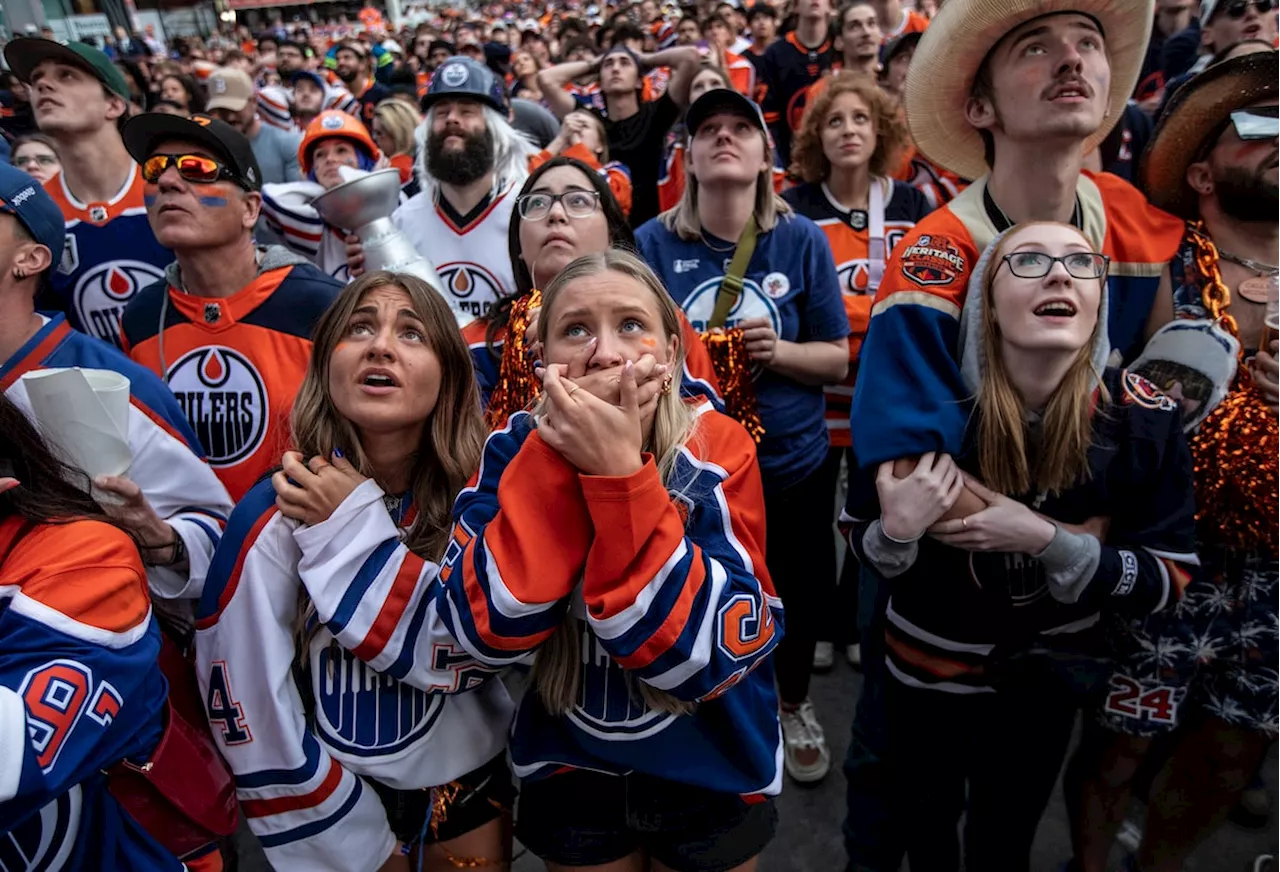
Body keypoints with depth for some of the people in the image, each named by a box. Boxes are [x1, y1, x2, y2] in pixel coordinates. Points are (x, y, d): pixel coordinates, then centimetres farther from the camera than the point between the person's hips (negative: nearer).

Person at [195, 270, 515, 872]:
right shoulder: (275, 513, -19)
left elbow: (472, 653, -23)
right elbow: (249, 702, -15)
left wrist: (355, 528, -27)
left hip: (468, 780, 2)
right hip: (338, 784, -2)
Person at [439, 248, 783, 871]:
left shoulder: (718, 450, -19)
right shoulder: (514, 448, -14)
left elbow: (715, 652, -29)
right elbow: (489, 632, -25)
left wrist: (619, 471, -35)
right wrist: (555, 452, -31)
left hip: (712, 778, -1)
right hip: (569, 778, 2)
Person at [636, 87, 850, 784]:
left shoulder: (802, 239, -6)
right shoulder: (654, 242, -8)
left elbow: (837, 359, -2)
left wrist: (777, 351, -21)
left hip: (792, 466, 1)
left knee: (797, 598, 18)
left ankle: (795, 706, 50)